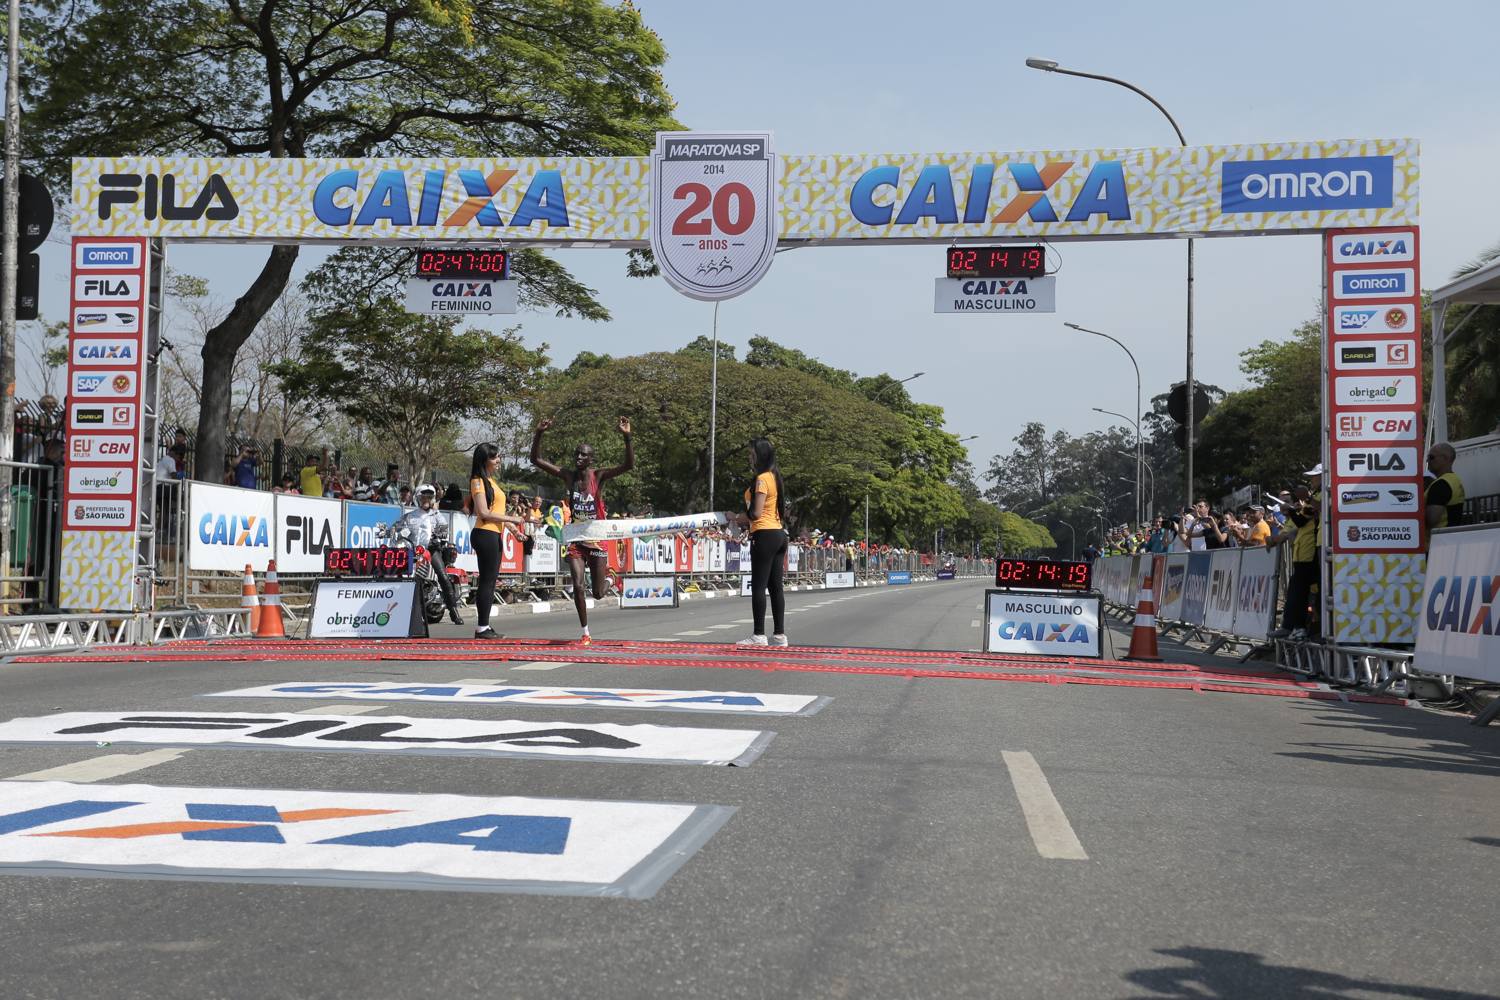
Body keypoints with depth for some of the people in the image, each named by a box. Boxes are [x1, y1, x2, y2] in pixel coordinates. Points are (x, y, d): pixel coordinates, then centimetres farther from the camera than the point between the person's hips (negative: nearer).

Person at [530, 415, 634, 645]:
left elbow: (629, 465, -21)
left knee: (598, 594, 4)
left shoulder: (599, 476, -8)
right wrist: (539, 434, -18)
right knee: (578, 586, -11)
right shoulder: (568, 476, -2)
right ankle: (585, 633, 2)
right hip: (575, 539, 1)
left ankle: (607, 575, 42)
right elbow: (536, 460, -4)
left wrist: (627, 438, -34)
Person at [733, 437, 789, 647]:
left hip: (764, 535, -9)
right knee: (775, 586, 9)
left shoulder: (762, 479, -12)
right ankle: (779, 634, 9)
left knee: (758, 586, -7)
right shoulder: (774, 477, 16)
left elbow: (756, 513, -17)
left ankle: (759, 635, -8)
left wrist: (737, 517, -1)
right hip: (779, 533, 9)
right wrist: (745, 519, 13)